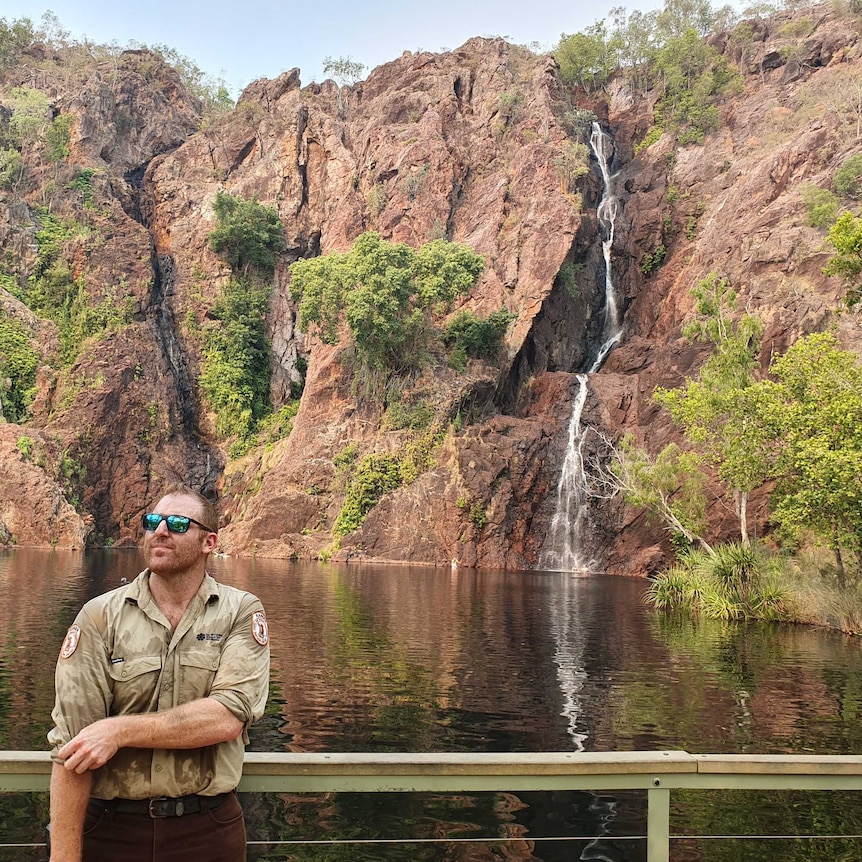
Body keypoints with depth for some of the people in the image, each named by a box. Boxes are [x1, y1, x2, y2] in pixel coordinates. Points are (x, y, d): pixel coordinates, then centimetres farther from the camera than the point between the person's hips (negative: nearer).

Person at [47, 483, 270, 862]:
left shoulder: (241, 612, -5)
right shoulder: (99, 617, -6)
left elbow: (228, 718, -18)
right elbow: (71, 748, -12)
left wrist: (119, 730, -19)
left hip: (208, 830, 0)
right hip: (110, 831, 0)